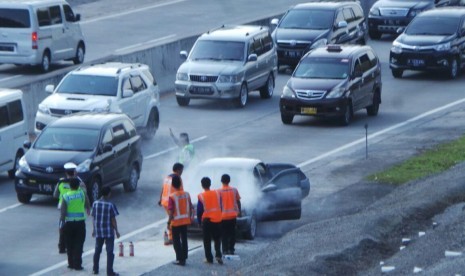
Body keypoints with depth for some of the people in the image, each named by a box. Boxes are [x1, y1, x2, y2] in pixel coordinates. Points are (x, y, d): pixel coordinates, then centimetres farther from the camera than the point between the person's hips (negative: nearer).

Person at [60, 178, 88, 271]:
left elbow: (63, 211, -8)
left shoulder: (66, 196, -6)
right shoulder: (81, 193, -5)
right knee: (78, 244, 2)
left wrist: (62, 222, -2)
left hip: (69, 222, 0)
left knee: (70, 245, 11)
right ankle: (77, 264, -1)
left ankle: (71, 263, 15)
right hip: (80, 222, 0)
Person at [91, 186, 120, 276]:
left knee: (97, 250, 16)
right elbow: (113, 220, -10)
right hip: (109, 232, -4)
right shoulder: (110, 205, -13)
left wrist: (94, 229, 14)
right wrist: (116, 231, -1)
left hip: (98, 231, 4)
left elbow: (93, 217, 3)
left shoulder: (95, 203, -3)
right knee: (109, 252, 1)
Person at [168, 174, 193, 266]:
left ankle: (180, 259, 2)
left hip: (176, 222, -4)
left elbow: (171, 211, -18)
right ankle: (184, 258, 16)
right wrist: (190, 218, 16)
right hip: (185, 220, 4)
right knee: (184, 240, 13)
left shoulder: (172, 196, -16)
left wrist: (169, 221, -6)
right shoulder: (186, 194, -2)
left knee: (176, 241, 5)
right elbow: (191, 208, 4)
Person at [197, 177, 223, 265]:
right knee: (217, 238, 13)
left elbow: (199, 210, -3)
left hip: (206, 220, -3)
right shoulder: (217, 193, 1)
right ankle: (218, 255, -4)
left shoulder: (201, 196, -7)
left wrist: (199, 221, 8)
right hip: (217, 219, 3)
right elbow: (220, 207, 7)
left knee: (207, 240, 6)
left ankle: (209, 258, 6)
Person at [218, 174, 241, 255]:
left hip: (223, 215, -2)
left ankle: (225, 250, 0)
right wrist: (239, 211, 16)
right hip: (233, 215, 2)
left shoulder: (219, 191, -7)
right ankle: (231, 249, 7)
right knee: (232, 233, 9)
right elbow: (238, 202, 6)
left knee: (224, 234, 4)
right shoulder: (234, 190, 1)